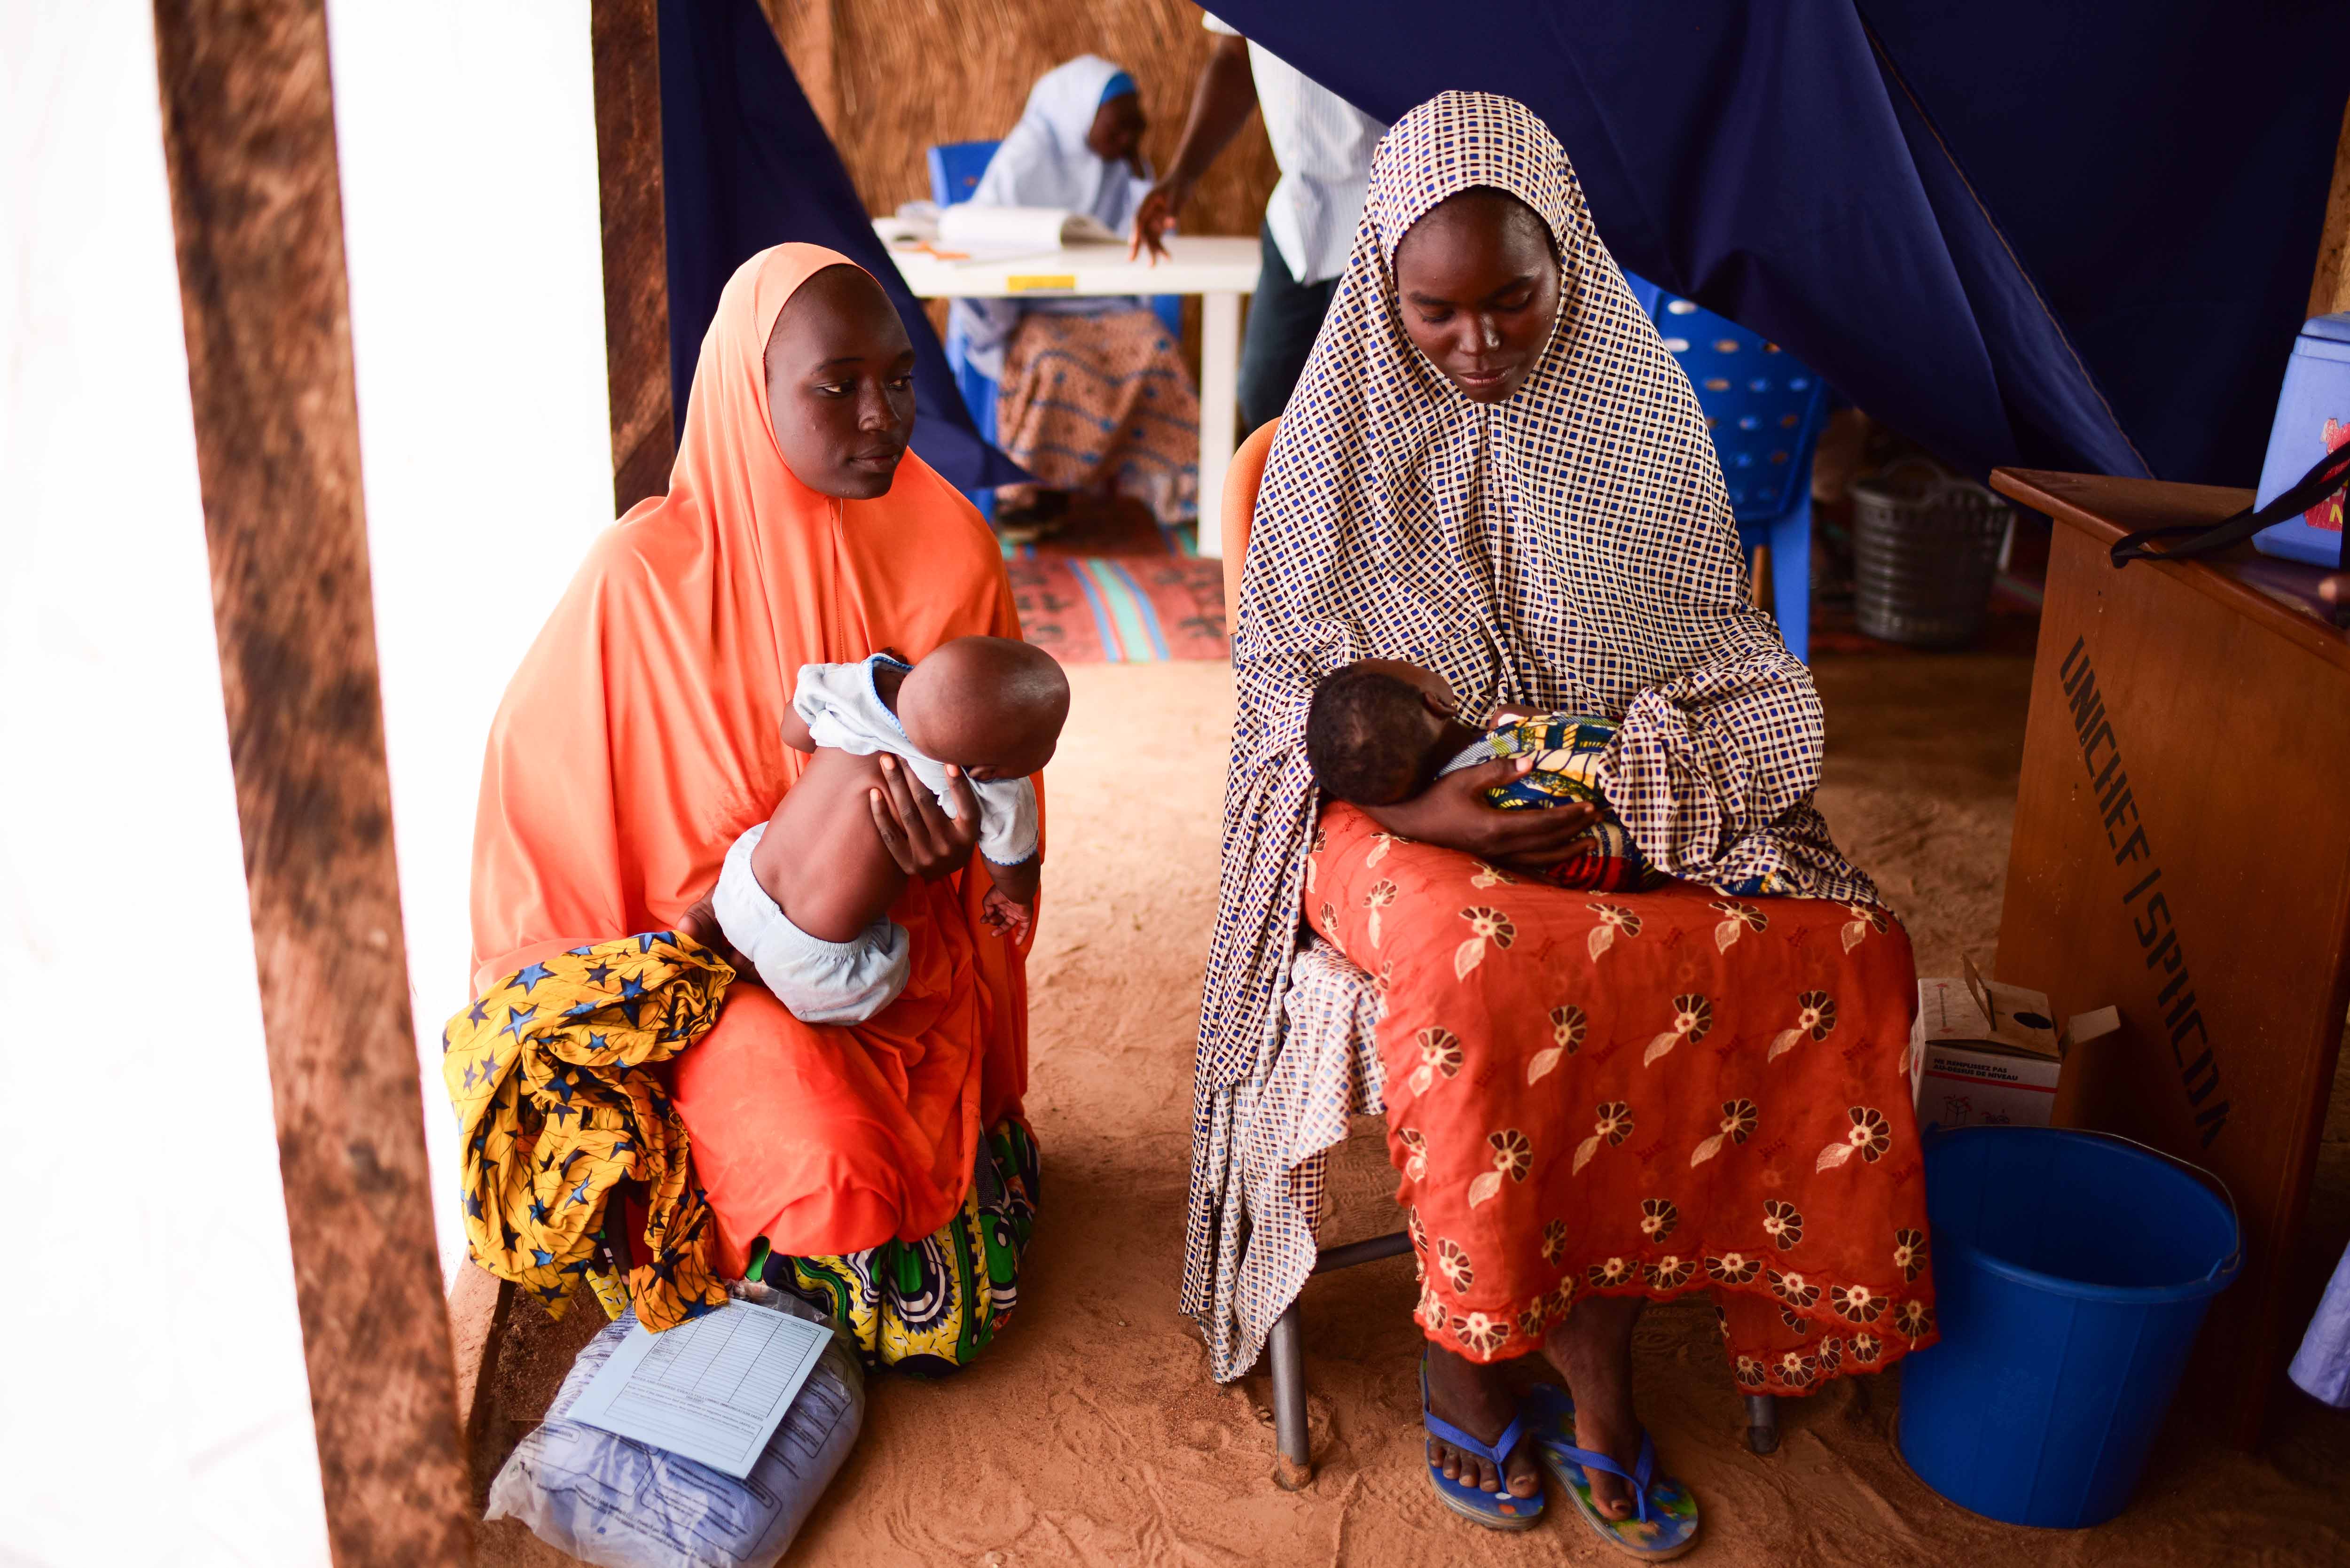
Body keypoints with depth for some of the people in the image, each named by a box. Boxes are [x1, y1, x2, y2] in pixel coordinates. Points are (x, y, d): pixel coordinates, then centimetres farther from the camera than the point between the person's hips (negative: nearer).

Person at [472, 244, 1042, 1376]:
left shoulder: (948, 550, -6)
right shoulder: (646, 573, -13)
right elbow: (541, 765, -3)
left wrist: (946, 845, -20)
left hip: (908, 952, 2)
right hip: (719, 955, -2)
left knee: (953, 1316, -7)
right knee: (838, 1176, -28)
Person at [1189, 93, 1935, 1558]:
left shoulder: (1641, 407, 6)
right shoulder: (1347, 432, 1)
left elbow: (1719, 647, 10)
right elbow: (1289, 682, 2)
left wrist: (1634, 774, -11)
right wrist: (1409, 803, -18)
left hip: (1635, 804, 3)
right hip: (1404, 812, -3)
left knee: (1847, 949, -24)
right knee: (1498, 972, -36)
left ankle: (1592, 1369, -12)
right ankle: (1464, 1363, -10)